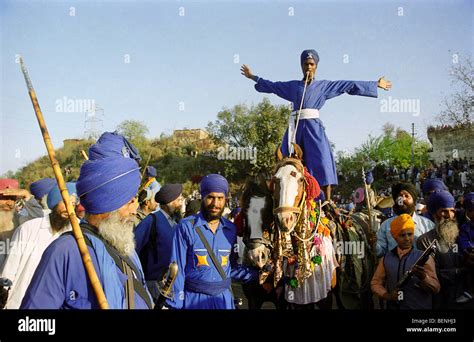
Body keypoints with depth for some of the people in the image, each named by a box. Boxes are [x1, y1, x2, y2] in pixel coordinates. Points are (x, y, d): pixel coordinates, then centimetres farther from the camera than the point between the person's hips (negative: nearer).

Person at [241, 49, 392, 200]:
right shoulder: (293, 86, 18)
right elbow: (272, 85, 28)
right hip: (295, 126, 2)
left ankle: (328, 203, -11)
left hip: (314, 126, -2)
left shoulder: (324, 85, 13)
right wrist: (252, 76, 34)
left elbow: (350, 85, 12)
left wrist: (376, 84, 12)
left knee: (323, 162, -12)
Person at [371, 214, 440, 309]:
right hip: (393, 306, 2)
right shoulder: (386, 258, 2)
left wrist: (424, 277, -25)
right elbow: (375, 283, 8)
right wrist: (387, 295, -8)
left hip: (420, 307, -1)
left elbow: (436, 288, -7)